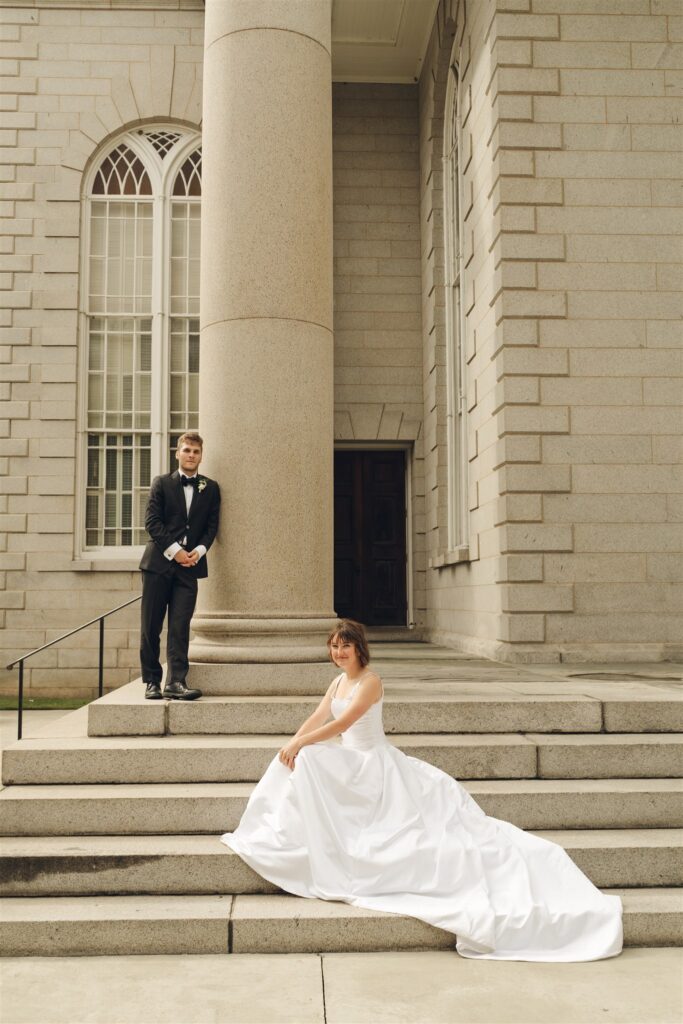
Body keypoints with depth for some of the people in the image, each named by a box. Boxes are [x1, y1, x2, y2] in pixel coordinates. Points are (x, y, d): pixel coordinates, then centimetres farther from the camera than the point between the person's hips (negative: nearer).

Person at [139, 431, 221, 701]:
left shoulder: (210, 488, 13)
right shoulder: (161, 483, 7)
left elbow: (212, 525, 9)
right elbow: (151, 521, -2)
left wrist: (200, 550, -9)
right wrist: (174, 550, -11)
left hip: (190, 565, 1)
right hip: (159, 561, -1)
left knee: (180, 626, -5)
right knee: (150, 626, 1)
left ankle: (176, 682, -7)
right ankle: (152, 681, 10)